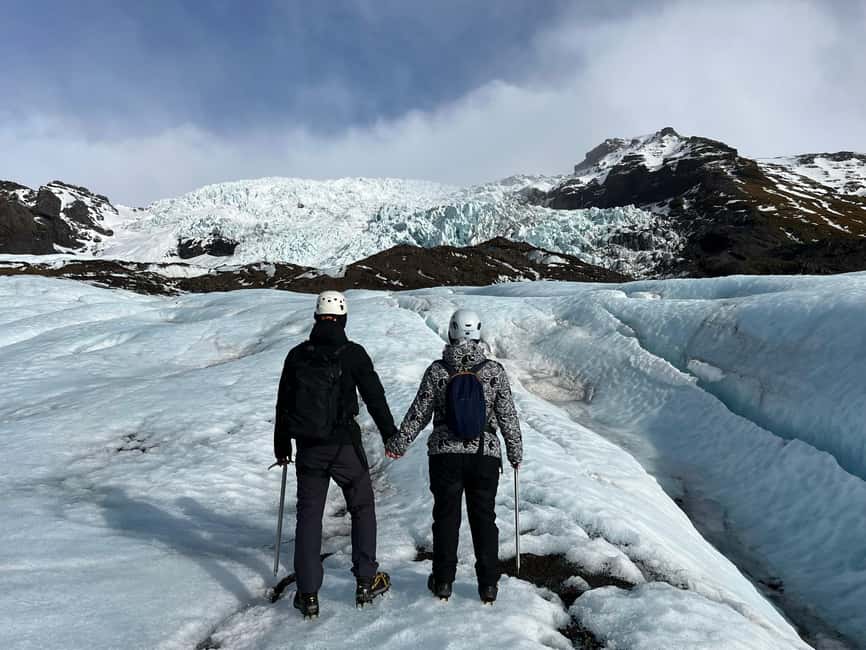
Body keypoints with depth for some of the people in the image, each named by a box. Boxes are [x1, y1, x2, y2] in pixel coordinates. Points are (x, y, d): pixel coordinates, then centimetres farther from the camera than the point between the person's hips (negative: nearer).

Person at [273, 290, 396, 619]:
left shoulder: (297, 355, 2)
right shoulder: (353, 353, -8)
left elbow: (282, 404, 8)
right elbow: (375, 397, -5)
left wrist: (282, 445, 19)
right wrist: (390, 435, 6)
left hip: (308, 448, 3)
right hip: (345, 446, -2)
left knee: (308, 515, 11)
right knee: (362, 508, 15)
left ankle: (308, 595, 14)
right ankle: (366, 582, 20)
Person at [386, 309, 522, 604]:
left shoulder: (437, 371, -7)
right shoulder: (494, 372, -6)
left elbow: (418, 413, -2)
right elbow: (508, 417, -1)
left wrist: (398, 443, 12)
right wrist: (516, 452, 12)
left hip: (445, 456, 0)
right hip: (485, 456, 0)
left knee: (446, 517, 13)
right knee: (484, 518, 12)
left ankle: (443, 581, 23)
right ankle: (488, 585, 18)